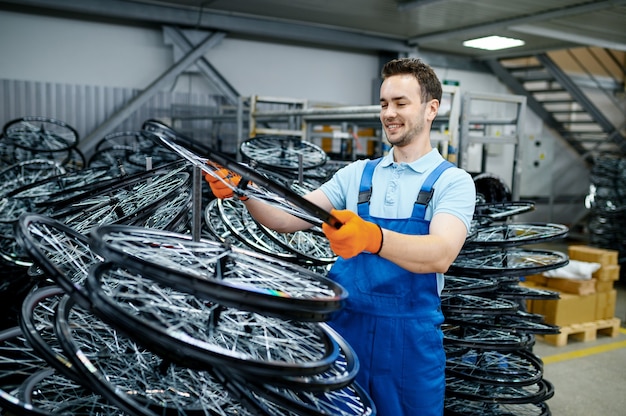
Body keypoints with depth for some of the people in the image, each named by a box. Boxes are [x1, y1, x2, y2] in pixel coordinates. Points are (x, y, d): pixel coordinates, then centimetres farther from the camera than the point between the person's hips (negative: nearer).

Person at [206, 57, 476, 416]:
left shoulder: (453, 181, -6)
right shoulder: (357, 174, 7)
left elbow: (440, 255, -24)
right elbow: (290, 218, 0)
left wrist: (373, 237, -42)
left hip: (409, 335, -3)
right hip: (344, 324, 3)